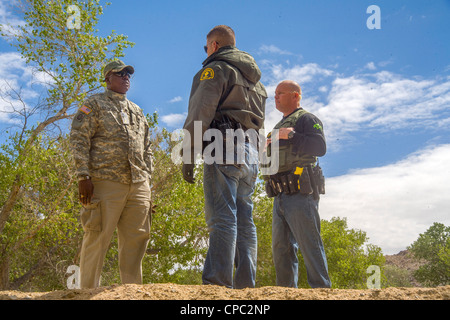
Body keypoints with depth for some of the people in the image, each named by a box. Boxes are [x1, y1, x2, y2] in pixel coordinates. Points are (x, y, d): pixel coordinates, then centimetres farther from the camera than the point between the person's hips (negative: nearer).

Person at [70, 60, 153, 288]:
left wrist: (147, 179, 14)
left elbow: (147, 148, 24)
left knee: (136, 240, 3)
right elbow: (79, 139, -3)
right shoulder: (95, 104, 7)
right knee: (98, 239, -5)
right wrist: (83, 176, -13)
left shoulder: (137, 111, 25)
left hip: (138, 185, 6)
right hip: (106, 182, -5)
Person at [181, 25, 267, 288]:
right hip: (251, 155, 8)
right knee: (245, 222, 5)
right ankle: (245, 286, 5)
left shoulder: (216, 69, 2)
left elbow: (200, 114, -9)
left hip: (224, 149, -8)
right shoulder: (255, 79, 28)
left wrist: (188, 157, -10)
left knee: (222, 220, -13)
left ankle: (217, 284, -16)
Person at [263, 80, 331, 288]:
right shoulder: (280, 126, 29)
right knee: (281, 248, 7)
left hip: (300, 193, -9)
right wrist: (266, 150, 11)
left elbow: (320, 147, -15)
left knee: (309, 245, -9)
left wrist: (290, 135, -17)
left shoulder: (306, 119, 2)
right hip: (281, 196, 9)